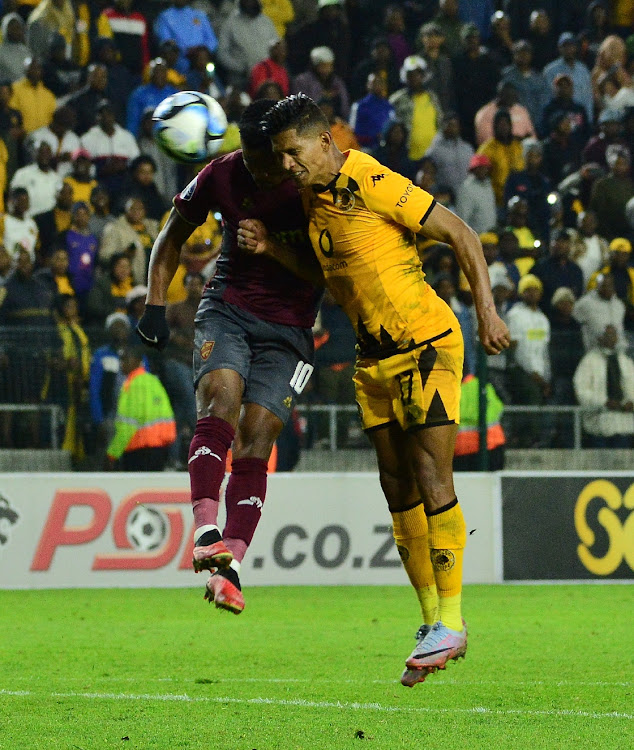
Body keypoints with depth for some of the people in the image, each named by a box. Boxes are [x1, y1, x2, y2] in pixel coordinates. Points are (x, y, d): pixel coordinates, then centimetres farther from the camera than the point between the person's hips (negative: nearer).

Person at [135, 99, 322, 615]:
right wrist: (155, 305, 2)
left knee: (256, 437, -10)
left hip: (289, 325, -1)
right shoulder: (221, 177, -4)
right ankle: (206, 530, -36)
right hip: (227, 308, 1)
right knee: (220, 396, -26)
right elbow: (174, 236, 10)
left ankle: (229, 565, -10)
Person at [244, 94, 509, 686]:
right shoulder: (315, 197, 8)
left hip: (427, 346, -8)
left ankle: (450, 622, -7)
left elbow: (460, 235, -14)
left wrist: (486, 311, -18)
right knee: (398, 489, 7)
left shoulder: (374, 185, -17)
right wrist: (271, 249, 6)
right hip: (375, 358, 8)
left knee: (431, 480, -12)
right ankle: (431, 619, 13)